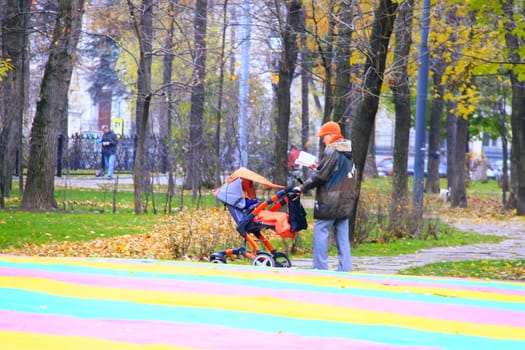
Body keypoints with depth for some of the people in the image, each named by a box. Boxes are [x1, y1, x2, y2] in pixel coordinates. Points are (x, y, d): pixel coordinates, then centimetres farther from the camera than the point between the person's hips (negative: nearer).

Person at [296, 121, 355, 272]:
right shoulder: (348, 153, 14)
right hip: (345, 202, 9)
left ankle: (320, 268, -7)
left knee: (321, 232, -5)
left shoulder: (331, 151, -12)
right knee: (343, 235, 10)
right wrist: (318, 168, 20)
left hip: (329, 201, -9)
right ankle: (345, 268, 8)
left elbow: (320, 176, -16)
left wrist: (303, 188, -8)